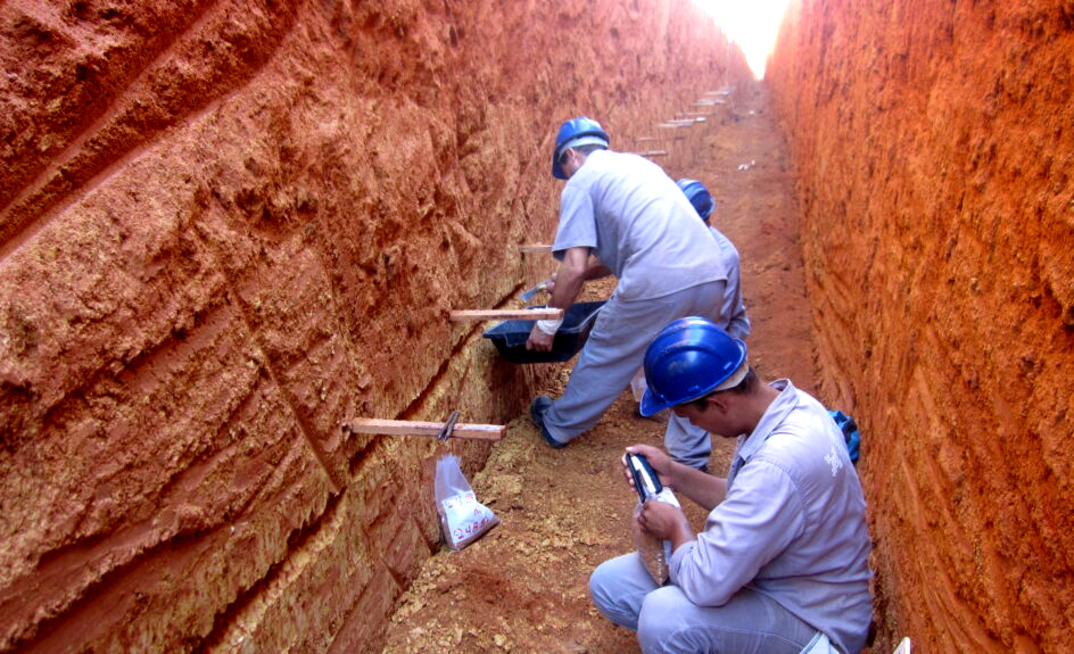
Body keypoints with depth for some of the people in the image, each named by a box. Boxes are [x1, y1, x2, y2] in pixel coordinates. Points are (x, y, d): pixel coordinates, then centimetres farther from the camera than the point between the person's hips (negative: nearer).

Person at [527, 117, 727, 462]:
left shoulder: (580, 183, 6)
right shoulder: (637, 162, 29)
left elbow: (575, 267, -3)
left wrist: (547, 323, 9)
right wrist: (574, 277, 39)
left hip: (658, 286, -6)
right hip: (711, 275, 7)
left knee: (603, 358, 15)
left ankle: (558, 426, 36)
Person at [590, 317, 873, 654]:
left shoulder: (779, 463, -36)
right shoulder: (784, 402, -7)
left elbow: (706, 583, -32)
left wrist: (676, 526, -13)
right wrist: (676, 475, -1)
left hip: (813, 623, -8)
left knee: (664, 617, -34)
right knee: (609, 583, 1)